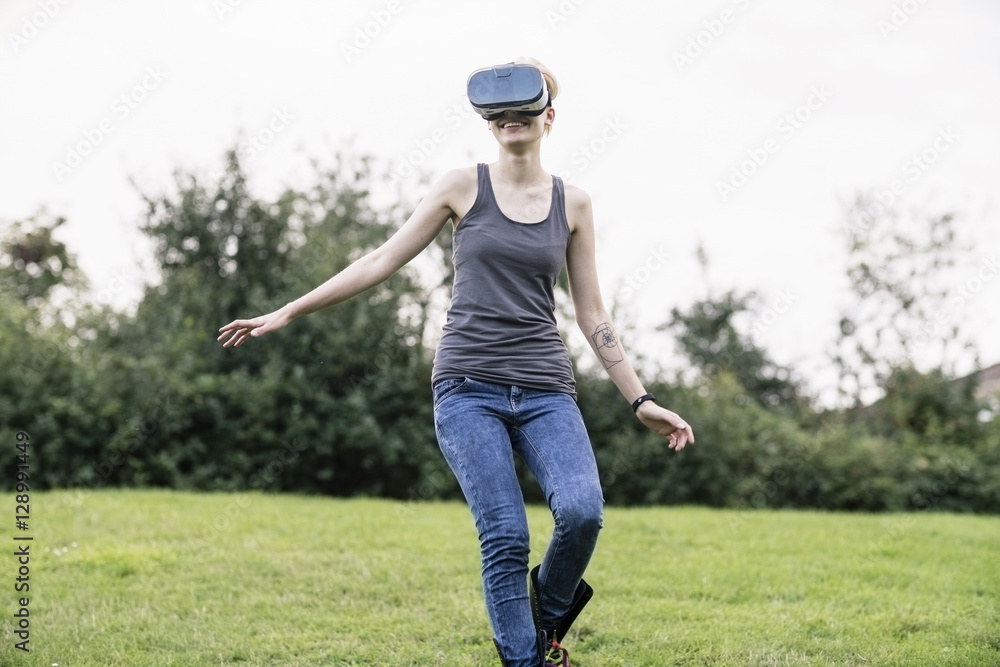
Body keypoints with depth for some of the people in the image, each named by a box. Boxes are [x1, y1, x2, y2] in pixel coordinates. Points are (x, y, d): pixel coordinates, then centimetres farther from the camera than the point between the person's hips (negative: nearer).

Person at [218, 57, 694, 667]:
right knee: (505, 537, -13)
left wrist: (641, 400, 8)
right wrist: (288, 312, 6)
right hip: (470, 387, -1)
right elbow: (384, 261, 7)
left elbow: (592, 316, 12)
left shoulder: (573, 204, 10)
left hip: (546, 389, 1)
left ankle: (549, 610, 8)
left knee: (582, 511, -22)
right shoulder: (464, 187, 5)